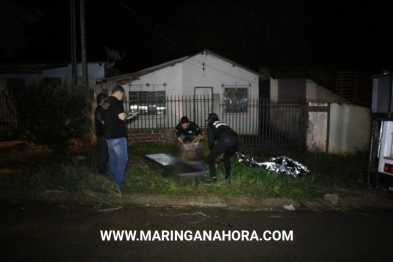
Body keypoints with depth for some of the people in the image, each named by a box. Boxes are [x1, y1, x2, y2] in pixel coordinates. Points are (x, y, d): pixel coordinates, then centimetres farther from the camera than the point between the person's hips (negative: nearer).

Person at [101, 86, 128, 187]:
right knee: (122, 158, -3)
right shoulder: (116, 102, -11)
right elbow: (122, 117, -23)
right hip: (118, 135, -9)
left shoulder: (104, 104, 15)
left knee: (113, 158, 14)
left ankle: (112, 181, 21)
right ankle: (118, 182, -2)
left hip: (108, 135, 9)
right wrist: (125, 114, -3)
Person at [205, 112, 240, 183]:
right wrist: (222, 152, 47)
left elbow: (211, 141, 13)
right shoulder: (222, 123, 39)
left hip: (225, 140, -7)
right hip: (236, 139, 7)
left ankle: (213, 178, 1)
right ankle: (227, 176, 34)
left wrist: (215, 152, 30)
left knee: (210, 158, 9)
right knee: (226, 157, 32)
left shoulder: (210, 125, 21)